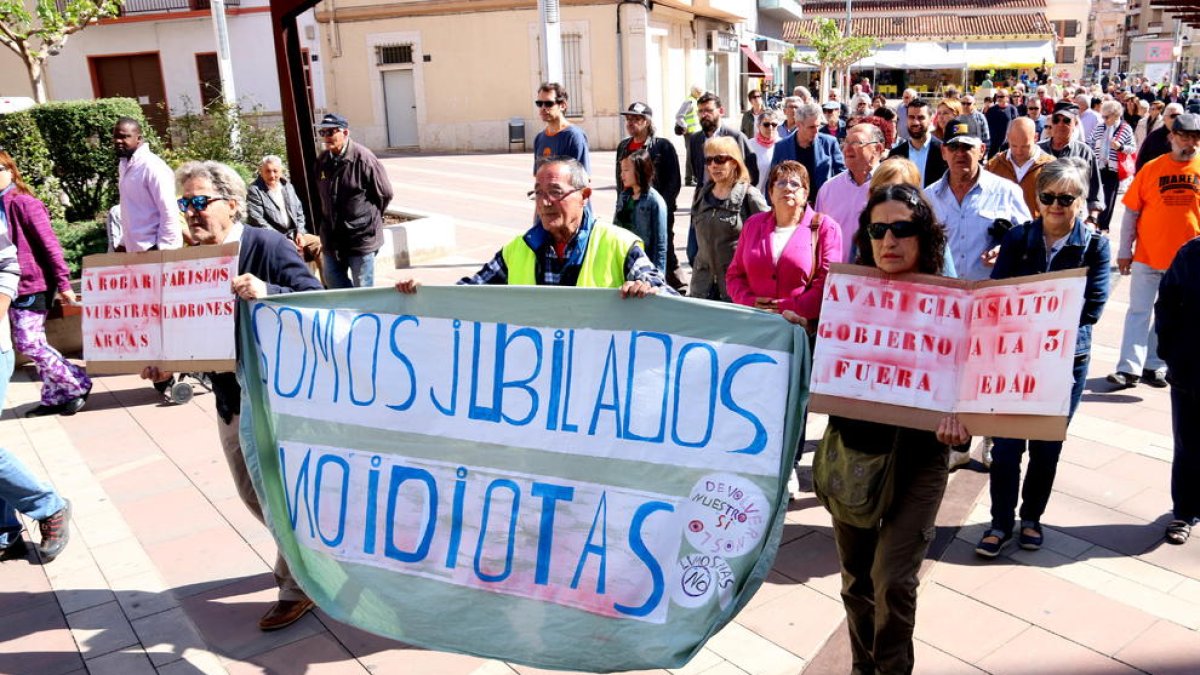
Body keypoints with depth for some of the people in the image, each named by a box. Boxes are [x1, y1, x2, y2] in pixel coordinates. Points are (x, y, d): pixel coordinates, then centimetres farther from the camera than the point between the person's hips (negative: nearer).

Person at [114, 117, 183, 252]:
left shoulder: (152, 166, -13)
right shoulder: (123, 165, 12)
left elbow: (169, 212, -17)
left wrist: (161, 248, -17)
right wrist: (124, 243, 15)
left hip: (153, 249, -8)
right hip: (134, 249, 8)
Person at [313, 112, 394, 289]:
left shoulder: (363, 158, -13)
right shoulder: (322, 161, 4)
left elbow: (385, 194, -6)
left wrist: (369, 219, 3)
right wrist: (324, 225, 15)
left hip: (361, 237, -6)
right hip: (332, 239, 6)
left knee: (362, 289, 3)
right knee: (333, 282, 14)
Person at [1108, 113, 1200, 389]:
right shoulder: (1151, 169, -3)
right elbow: (1131, 211, 0)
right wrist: (1124, 251, -1)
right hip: (1148, 254, -1)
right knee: (1138, 311, 1)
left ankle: (1154, 365, 21)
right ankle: (1130, 368, 4)